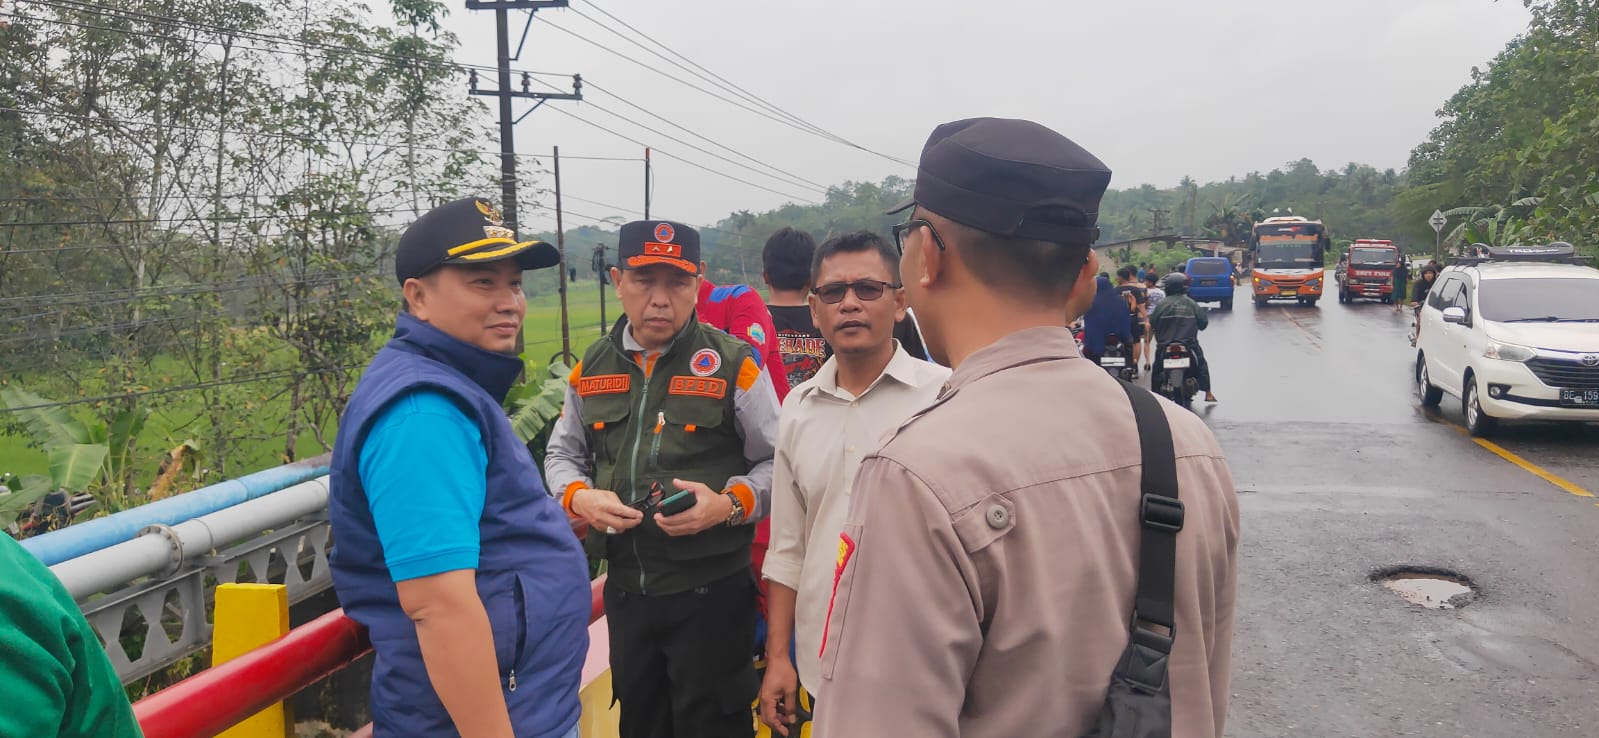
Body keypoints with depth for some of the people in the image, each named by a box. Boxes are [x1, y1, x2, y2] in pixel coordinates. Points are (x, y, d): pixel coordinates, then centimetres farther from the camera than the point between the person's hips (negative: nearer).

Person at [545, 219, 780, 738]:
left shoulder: (733, 364, -8)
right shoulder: (592, 366, 6)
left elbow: (777, 463, -4)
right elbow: (562, 453, 18)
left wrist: (730, 504, -22)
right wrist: (580, 497, -3)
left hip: (711, 593, -4)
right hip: (625, 588, 5)